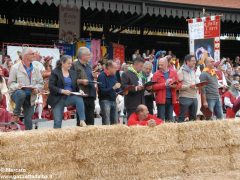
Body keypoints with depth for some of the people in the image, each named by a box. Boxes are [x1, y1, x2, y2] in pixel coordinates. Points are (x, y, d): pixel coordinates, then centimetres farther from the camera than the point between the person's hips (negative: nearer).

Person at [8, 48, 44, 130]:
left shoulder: (35, 69, 8)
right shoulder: (15, 68, -3)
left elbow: (41, 83, 9)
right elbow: (10, 83, -4)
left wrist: (36, 89, -12)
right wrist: (18, 86, -25)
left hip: (30, 97, 3)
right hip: (17, 93, -3)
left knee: (28, 121, -1)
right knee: (21, 94, -38)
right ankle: (16, 113, -16)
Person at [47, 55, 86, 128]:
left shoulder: (73, 73, 10)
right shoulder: (55, 72, -5)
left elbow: (76, 86, 16)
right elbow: (51, 87, -11)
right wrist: (62, 91, -23)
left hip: (70, 97, 3)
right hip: (58, 99, -3)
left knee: (79, 99, -28)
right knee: (57, 122, -3)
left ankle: (82, 121, -29)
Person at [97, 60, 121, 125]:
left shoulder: (114, 75, 13)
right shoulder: (102, 76, -10)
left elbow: (117, 89, 21)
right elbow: (102, 91, -19)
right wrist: (113, 88, -25)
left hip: (113, 100, 8)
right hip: (105, 100, -8)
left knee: (115, 123, 9)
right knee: (106, 123, -9)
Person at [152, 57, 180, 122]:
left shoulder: (173, 72, 8)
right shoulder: (156, 74, 0)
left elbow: (179, 85, 10)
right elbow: (153, 86, -9)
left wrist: (174, 86, -13)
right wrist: (165, 84, -17)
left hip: (171, 99, 3)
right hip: (161, 99, -3)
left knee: (170, 119, 10)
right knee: (161, 119, -3)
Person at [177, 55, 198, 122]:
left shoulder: (193, 72, 19)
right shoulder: (181, 71, -5)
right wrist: (189, 86, -20)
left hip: (194, 97, 7)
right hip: (185, 97, -7)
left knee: (193, 118, 10)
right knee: (182, 117, -3)